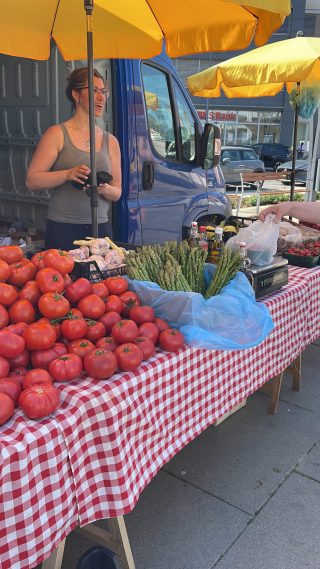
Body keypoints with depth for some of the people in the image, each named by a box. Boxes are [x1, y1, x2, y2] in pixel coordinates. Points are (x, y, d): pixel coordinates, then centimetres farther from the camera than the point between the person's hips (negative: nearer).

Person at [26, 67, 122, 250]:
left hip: (99, 227, 4)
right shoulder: (57, 134, -1)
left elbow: (117, 192, 12)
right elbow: (32, 180, -5)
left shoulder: (110, 141, 10)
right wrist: (67, 174, -20)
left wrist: (104, 189, -10)